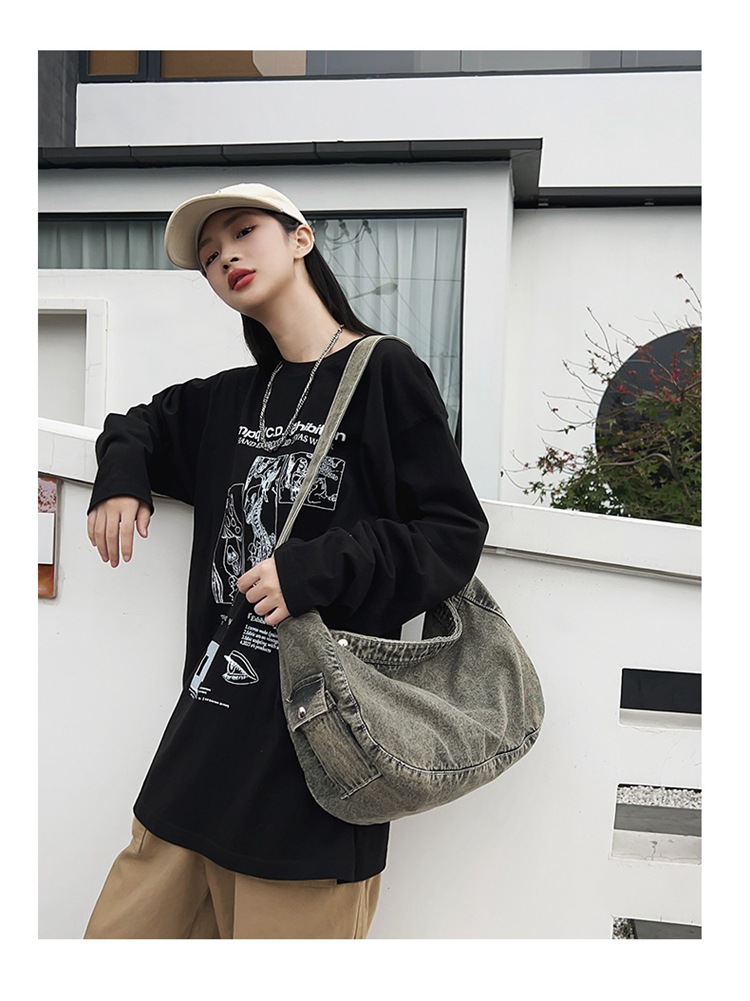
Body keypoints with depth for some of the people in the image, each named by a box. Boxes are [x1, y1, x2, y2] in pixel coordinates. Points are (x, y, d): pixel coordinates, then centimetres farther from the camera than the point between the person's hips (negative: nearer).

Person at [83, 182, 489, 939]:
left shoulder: (384, 372, -4)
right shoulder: (232, 397, 14)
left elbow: (456, 531, -7)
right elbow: (141, 424, 32)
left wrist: (319, 570, -19)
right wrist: (120, 479, 10)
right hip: (210, 717, 6)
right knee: (120, 932, 13)